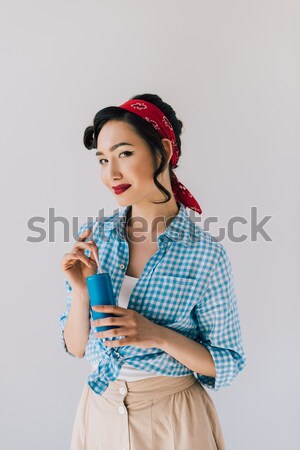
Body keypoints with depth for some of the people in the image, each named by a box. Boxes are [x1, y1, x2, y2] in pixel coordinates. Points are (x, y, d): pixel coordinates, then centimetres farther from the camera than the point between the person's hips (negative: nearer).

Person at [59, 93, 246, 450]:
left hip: (172, 419, -3)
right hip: (99, 411, 4)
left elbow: (227, 364, -10)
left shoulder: (205, 254, -17)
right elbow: (76, 347, -2)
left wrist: (159, 336, -25)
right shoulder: (92, 238, -7)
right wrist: (80, 290, -20)